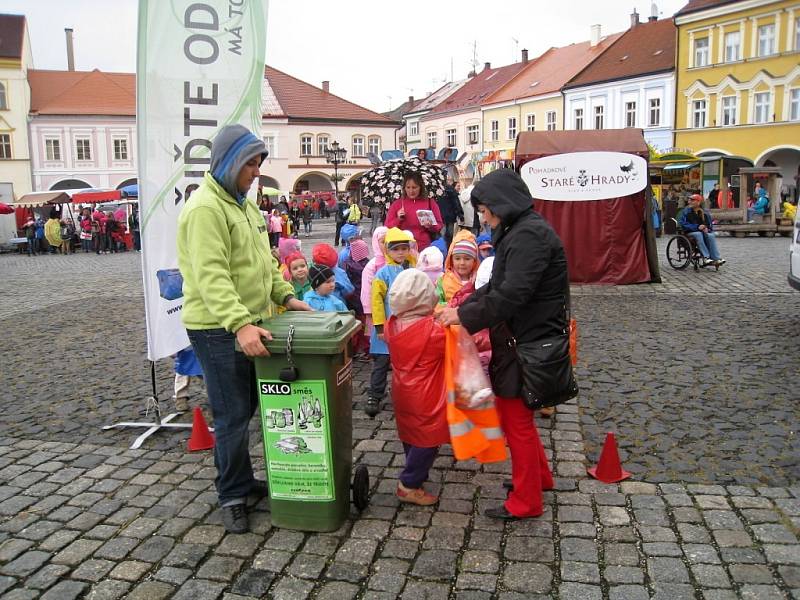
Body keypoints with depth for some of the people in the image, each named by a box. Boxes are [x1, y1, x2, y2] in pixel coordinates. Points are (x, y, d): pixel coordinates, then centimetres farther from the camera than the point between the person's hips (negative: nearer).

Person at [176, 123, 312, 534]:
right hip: (218, 329, -9)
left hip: (248, 322, 9)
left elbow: (263, 261, 20)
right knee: (232, 415, -1)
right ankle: (232, 495, 16)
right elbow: (212, 277, -27)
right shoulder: (205, 208, -17)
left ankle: (243, 481, 32)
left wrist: (285, 296, 10)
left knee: (248, 407, 17)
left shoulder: (242, 204, 14)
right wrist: (239, 324, -35)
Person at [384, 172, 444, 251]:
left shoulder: (430, 203, 7)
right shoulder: (396, 204, 8)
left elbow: (439, 226, 9)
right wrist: (398, 219, -10)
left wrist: (430, 226, -12)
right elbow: (388, 227, 7)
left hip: (424, 248, 0)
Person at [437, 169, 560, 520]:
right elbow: (497, 286, 15)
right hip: (520, 338, 10)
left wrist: (465, 316, -19)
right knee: (514, 414, 22)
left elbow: (511, 294, -28)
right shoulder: (518, 231, 12)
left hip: (527, 343, -10)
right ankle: (539, 476, 40)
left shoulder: (530, 234, -20)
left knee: (517, 420, 3)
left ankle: (526, 502, 20)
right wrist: (461, 306, 4)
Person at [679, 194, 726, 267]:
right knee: (698, 234, -36)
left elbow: (710, 225, 17)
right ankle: (706, 257, -43)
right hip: (690, 233, -3)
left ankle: (716, 258, -35)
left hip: (703, 231, 3)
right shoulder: (686, 211, 2)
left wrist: (707, 228, -8)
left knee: (711, 236, -28)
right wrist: (697, 227, -17)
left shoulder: (705, 213, 12)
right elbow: (683, 224, -10)